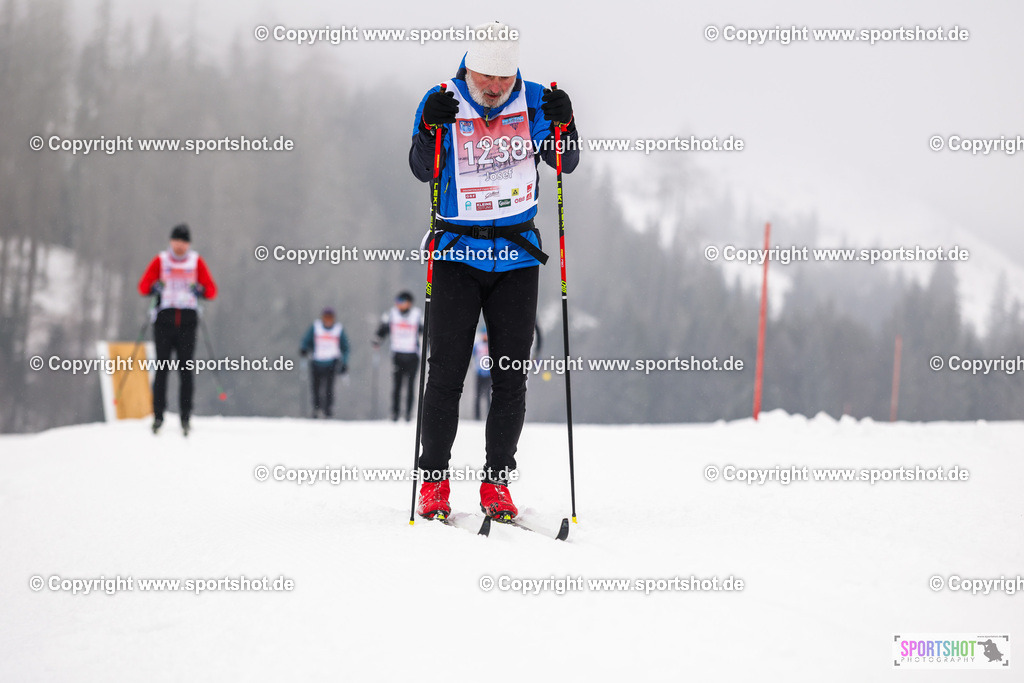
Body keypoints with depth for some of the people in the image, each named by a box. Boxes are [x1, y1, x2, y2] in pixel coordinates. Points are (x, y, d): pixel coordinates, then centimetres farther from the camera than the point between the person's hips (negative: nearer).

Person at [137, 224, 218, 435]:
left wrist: (200, 290, -14)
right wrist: (154, 287, -16)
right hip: (164, 319, 0)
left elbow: (212, 289, 7)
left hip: (188, 320, 0)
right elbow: (143, 286, 6)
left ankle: (185, 416, -2)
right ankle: (158, 414, -2)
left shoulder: (196, 261, 11)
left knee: (185, 369, -4)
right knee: (162, 368, -5)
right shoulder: (160, 260, 10)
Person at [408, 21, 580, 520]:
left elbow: (565, 164, -2)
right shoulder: (442, 102, -5)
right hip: (457, 251, -2)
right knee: (447, 370, -4)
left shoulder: (534, 102, 0)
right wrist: (430, 128, -29)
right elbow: (422, 170, -11)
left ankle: (496, 483, 9)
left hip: (516, 254, 2)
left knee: (511, 375, 2)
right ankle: (433, 480, 6)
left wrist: (562, 125, -20)